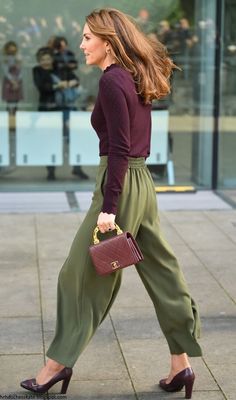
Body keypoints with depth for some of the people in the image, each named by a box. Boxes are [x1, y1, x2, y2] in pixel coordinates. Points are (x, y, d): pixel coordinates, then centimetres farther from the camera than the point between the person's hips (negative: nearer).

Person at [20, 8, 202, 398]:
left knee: (82, 274, 2)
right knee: (159, 270, 10)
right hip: (142, 182, 9)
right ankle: (181, 363, 16)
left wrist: (108, 207, -20)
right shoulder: (135, 79, 13)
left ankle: (59, 363, 14)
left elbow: (119, 149, -20)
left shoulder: (112, 80, -14)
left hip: (121, 184, -9)